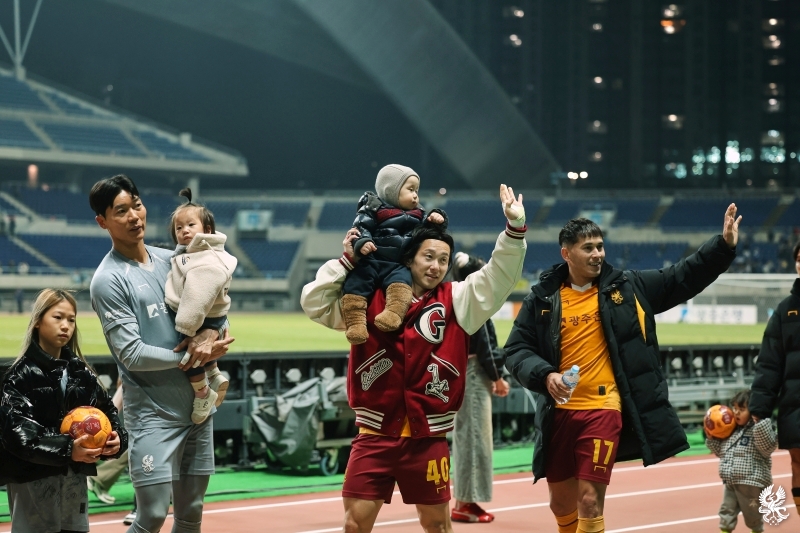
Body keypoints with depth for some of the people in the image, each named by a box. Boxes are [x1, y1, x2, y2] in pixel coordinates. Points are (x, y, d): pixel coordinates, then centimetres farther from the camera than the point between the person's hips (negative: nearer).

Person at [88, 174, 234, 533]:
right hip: (153, 415, -6)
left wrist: (207, 335, -9)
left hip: (198, 406, 6)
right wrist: (192, 357, -12)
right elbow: (132, 354, -15)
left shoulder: (169, 260, 9)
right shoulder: (108, 280, -10)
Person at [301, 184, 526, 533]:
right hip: (374, 436, 0)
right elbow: (314, 303, 2)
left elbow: (499, 277, -4)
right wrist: (347, 261, -4)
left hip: (427, 438, 1)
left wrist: (515, 228, -17)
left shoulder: (457, 301, 5)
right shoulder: (370, 300, 4)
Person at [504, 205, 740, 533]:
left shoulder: (627, 287, 4)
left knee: (589, 502, -10)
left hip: (603, 410, -2)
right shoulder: (542, 300, 3)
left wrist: (724, 246, -5)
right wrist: (544, 374, -15)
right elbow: (517, 350, 4)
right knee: (561, 503, 15)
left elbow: (683, 277, 6)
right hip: (559, 413, 2)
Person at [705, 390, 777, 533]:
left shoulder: (759, 430, -12)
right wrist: (711, 438, 9)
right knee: (726, 512, 8)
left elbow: (768, 446, -30)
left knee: (753, 515, 8)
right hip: (731, 482, 7)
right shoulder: (731, 431, 11)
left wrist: (760, 423, -34)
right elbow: (721, 451, 23)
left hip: (751, 482, -7)